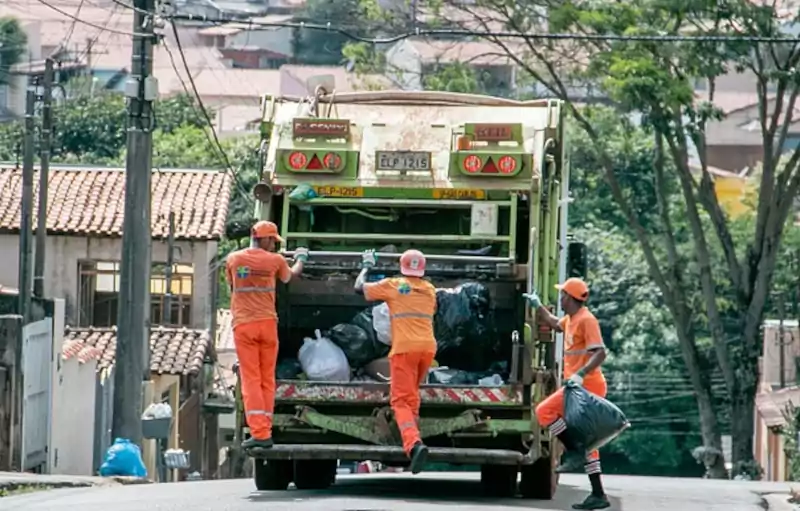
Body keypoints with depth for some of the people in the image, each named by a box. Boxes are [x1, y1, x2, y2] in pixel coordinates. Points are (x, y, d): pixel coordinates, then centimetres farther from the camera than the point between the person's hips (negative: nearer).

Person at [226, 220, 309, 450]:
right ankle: (265, 432, 10)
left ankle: (259, 432, -12)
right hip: (267, 323, 0)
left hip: (243, 325, 0)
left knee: (250, 380, -2)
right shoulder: (275, 260, -1)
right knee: (267, 379, 10)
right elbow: (290, 275, 21)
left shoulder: (233, 259, 1)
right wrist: (300, 259, 43)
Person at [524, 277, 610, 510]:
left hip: (586, 384, -10)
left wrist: (581, 373, -31)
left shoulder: (586, 320, -12)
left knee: (545, 411, -14)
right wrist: (537, 306, 41)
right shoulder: (571, 319, 17)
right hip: (582, 386, 10)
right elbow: (555, 324, 42)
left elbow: (600, 353, -22)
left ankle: (574, 452, -11)